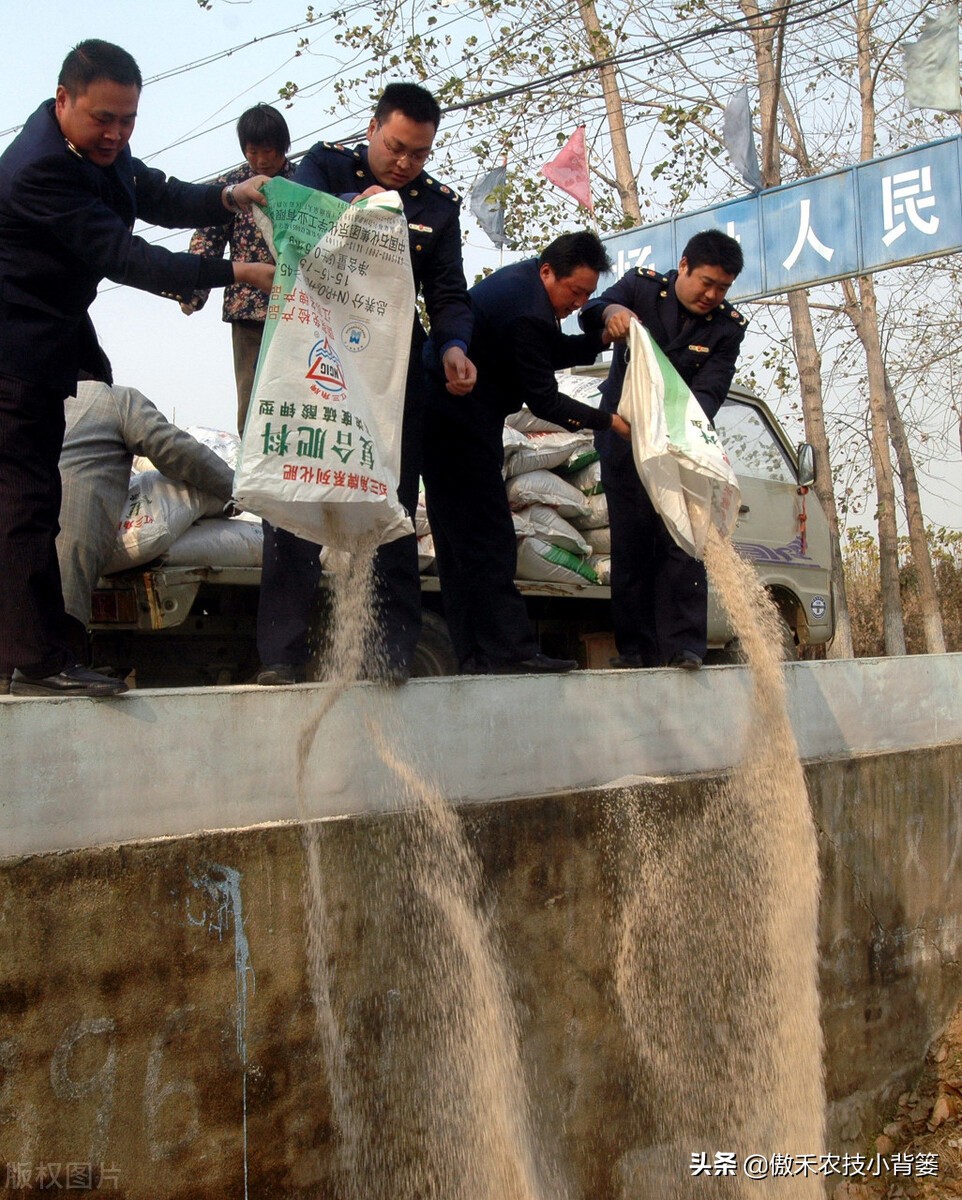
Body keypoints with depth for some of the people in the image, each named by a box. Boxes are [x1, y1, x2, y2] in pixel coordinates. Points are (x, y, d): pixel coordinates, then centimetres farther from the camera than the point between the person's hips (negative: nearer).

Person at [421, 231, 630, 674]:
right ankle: (510, 648, -9)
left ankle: (478, 654, 14)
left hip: (447, 417, 11)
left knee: (461, 539, 9)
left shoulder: (524, 281, 11)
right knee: (486, 538, -10)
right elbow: (544, 401, -17)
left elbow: (552, 351, 19)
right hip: (461, 423, -11)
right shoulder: (526, 312, -21)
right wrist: (609, 421, -10)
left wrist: (601, 339, 4)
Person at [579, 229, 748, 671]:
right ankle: (635, 648, 1)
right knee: (630, 543, -1)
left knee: (683, 542, -9)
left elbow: (710, 390, -14)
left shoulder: (728, 326, -3)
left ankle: (683, 645, -9)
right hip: (624, 439, 0)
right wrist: (610, 311, -46)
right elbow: (592, 310, -20)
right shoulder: (642, 286, -3)